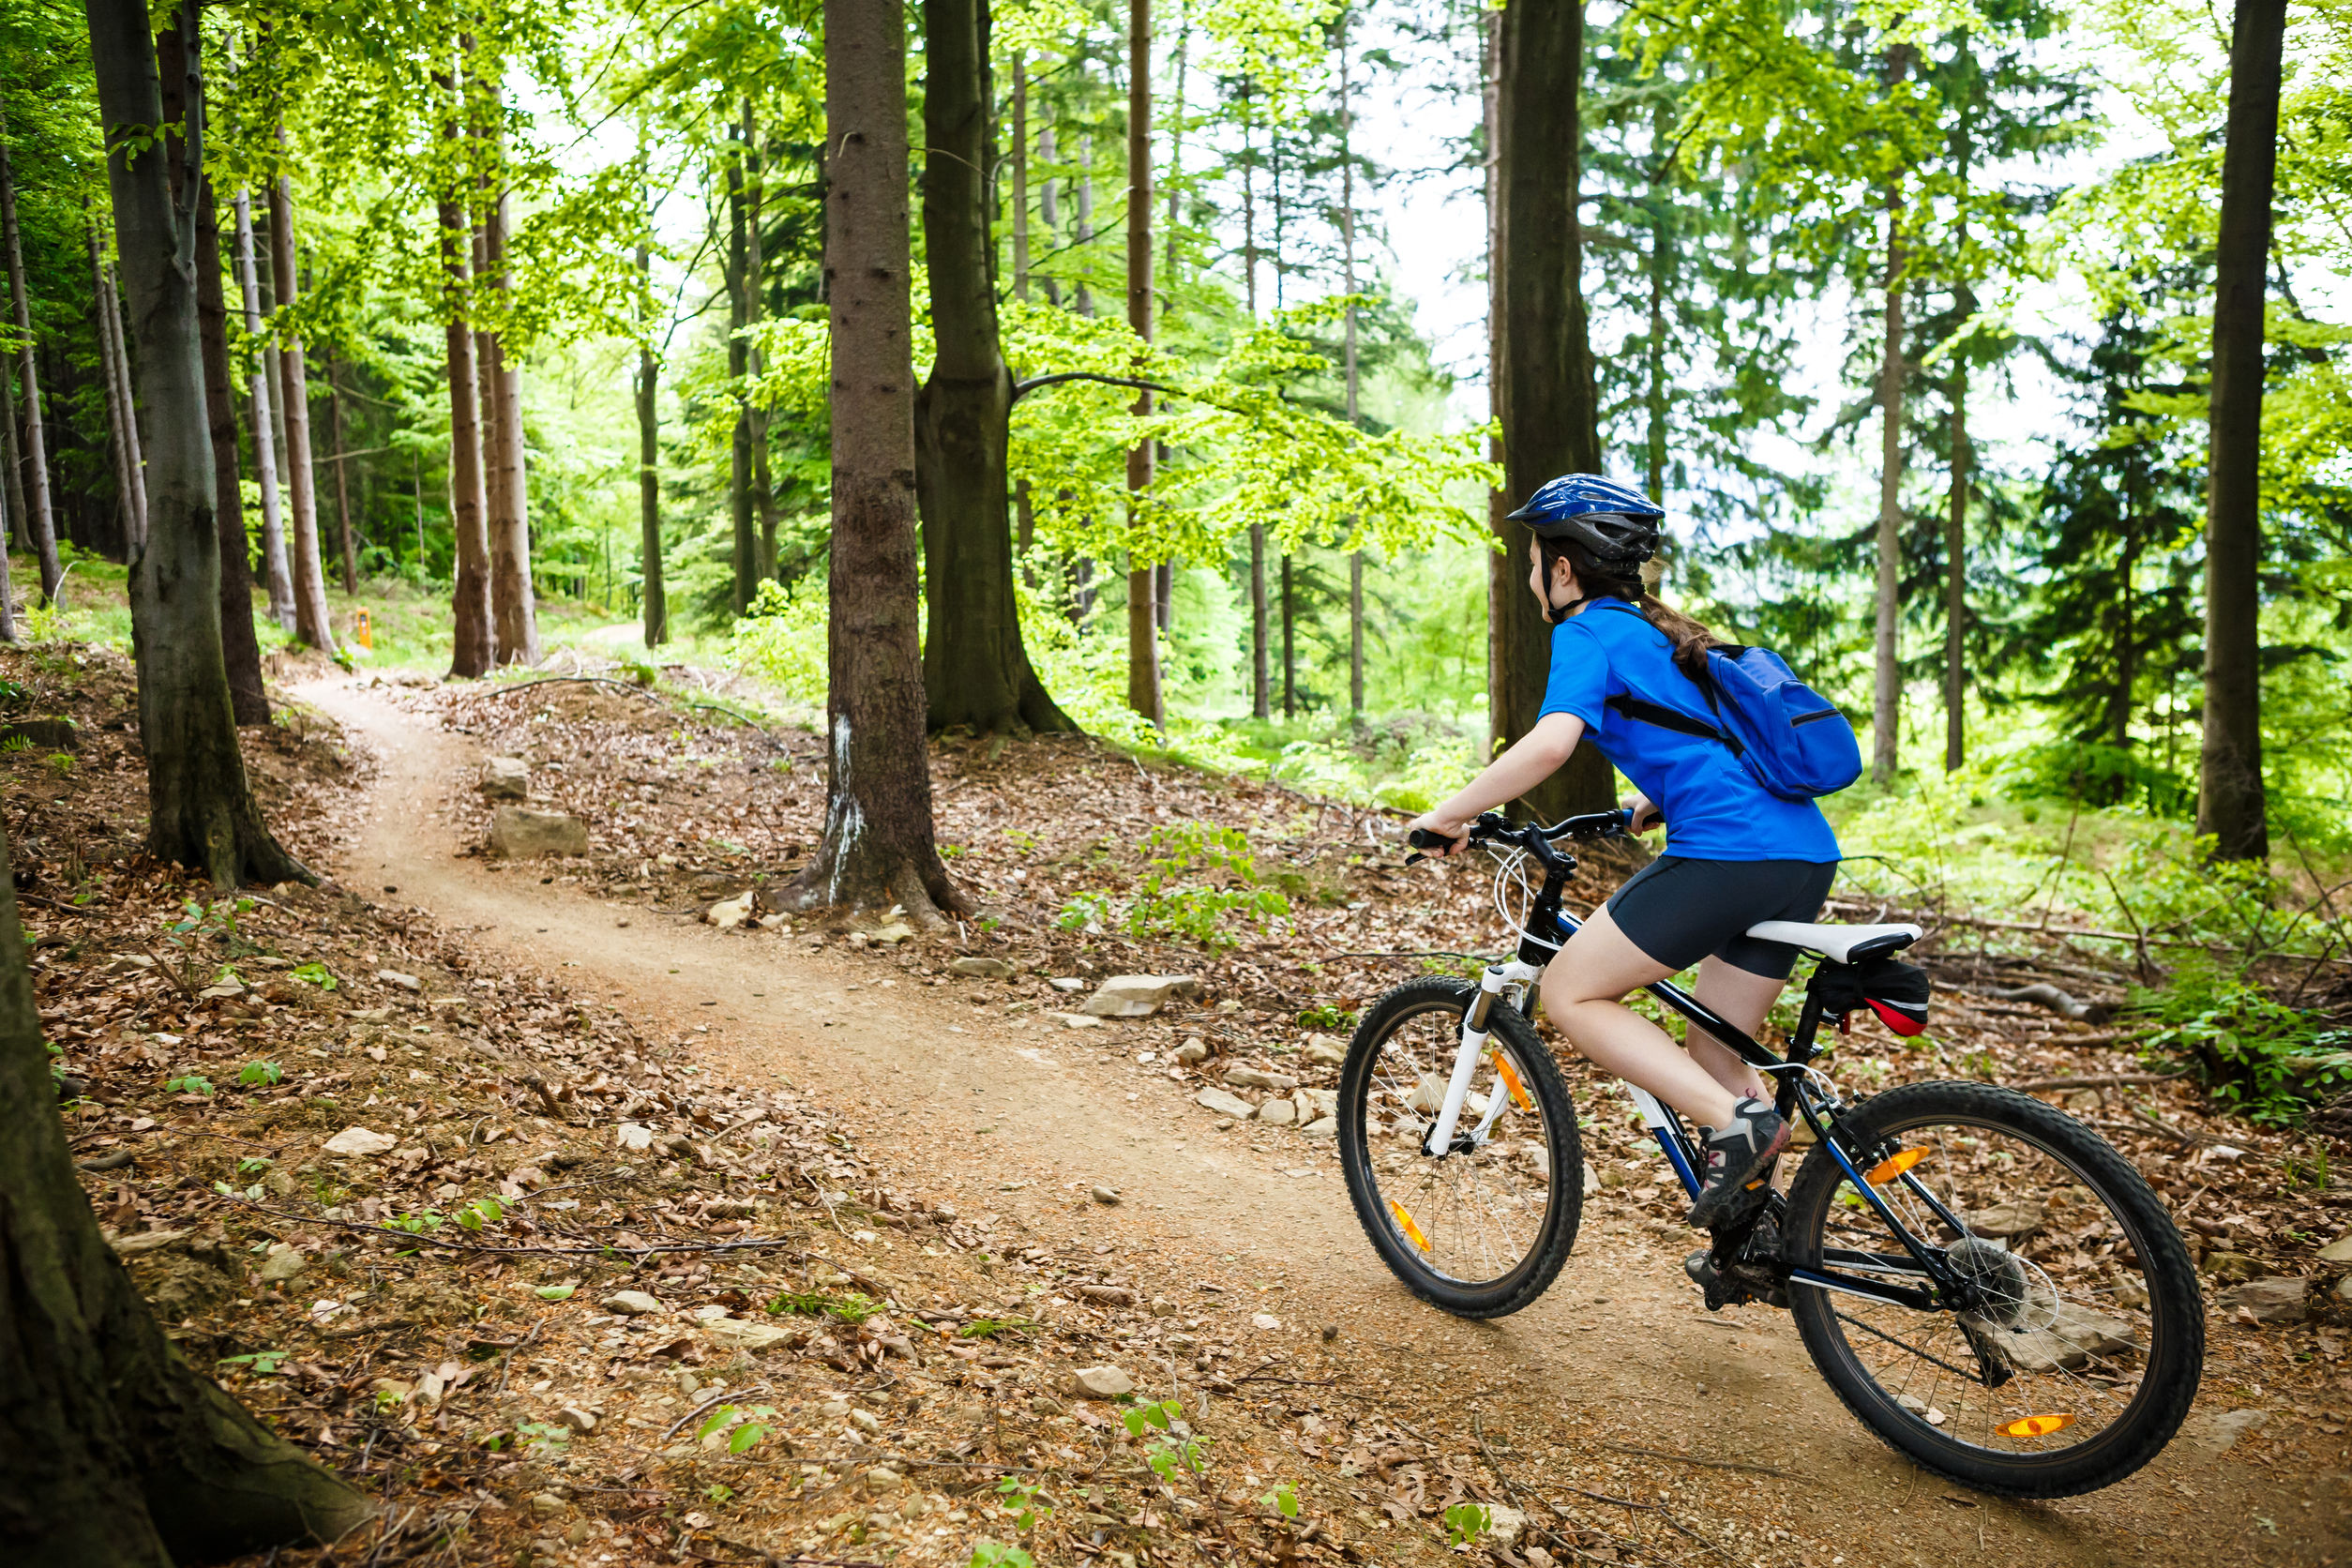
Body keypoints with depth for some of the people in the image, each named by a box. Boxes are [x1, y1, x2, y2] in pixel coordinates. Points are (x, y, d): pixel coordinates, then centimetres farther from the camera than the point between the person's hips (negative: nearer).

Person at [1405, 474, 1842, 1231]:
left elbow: (1551, 742, -20)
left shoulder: (1587, 632, -1)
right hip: (1808, 855, 9)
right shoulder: (1663, 633, 25)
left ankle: (1737, 1122, -7)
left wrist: (1447, 815, -11)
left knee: (1570, 993, 2)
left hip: (1728, 854, -9)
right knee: (1713, 1057, 18)